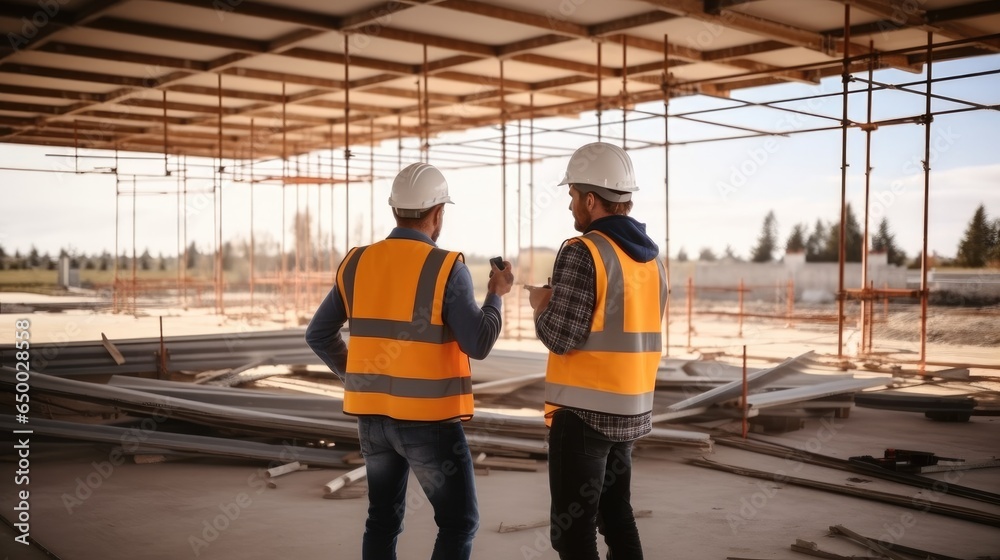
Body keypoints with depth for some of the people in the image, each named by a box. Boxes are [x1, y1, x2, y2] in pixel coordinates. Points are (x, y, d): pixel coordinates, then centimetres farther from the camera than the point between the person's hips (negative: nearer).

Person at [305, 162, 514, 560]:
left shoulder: (357, 264, 3)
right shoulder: (446, 269, -13)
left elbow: (318, 335, 10)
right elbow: (478, 345, -13)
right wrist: (495, 295, 2)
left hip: (373, 416, 6)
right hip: (428, 418, -5)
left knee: (383, 517, 18)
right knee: (458, 522, 6)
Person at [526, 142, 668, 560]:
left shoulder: (583, 252, -15)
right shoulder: (651, 258, 10)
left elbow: (561, 338, -18)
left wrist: (542, 304, 2)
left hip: (584, 410, -8)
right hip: (629, 410, 8)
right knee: (617, 516, 20)